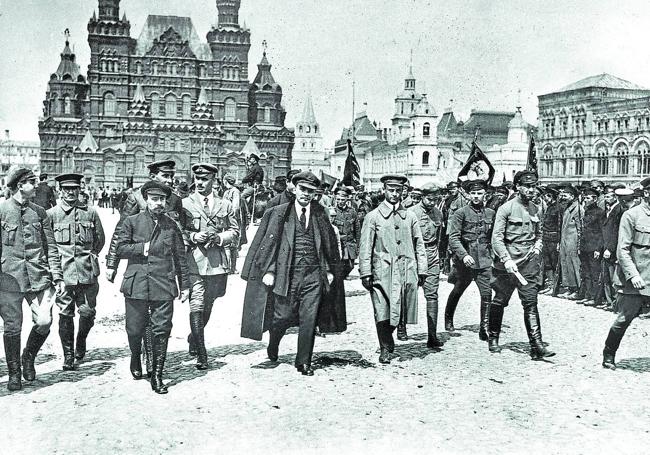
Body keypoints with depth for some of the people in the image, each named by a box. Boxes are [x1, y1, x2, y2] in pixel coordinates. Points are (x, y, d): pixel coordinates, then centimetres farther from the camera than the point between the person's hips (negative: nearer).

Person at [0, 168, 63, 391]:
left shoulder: (40, 212, 10)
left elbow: (50, 246, 12)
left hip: (38, 276, 3)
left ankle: (29, 356, 21)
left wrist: (57, 276, 6)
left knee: (44, 322, -7)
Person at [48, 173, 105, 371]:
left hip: (87, 271, 1)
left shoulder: (90, 213, 7)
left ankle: (81, 341, 32)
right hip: (63, 271, -1)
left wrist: (88, 257, 11)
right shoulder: (51, 214, 2)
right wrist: (56, 258, 3)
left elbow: (100, 239, 16)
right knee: (66, 314, 1)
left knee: (88, 313, 3)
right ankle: (68, 356, 11)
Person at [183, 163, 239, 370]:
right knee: (196, 307, -9)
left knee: (207, 307, 14)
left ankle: (193, 338, 38)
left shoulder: (225, 206, 11)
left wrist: (220, 238, -8)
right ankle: (200, 354, -4)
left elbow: (235, 233, 11)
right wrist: (193, 237, -13)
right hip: (193, 262, -3)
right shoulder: (184, 204, 4)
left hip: (217, 263, 3)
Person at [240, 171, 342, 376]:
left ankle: (304, 362, 13)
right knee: (283, 317, 2)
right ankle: (273, 344, 35)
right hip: (287, 273, -2)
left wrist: (330, 269, 11)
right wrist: (268, 270, -8)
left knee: (309, 320, 0)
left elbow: (330, 243, 15)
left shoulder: (320, 214, 9)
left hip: (313, 276, 2)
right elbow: (268, 242, -1)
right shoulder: (278, 213, 1)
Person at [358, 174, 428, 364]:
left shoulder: (410, 216, 14)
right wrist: (365, 273, -4)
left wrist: (422, 270, 8)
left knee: (405, 306, -7)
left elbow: (419, 245, 15)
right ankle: (385, 349, 10)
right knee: (382, 311, -3)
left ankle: (402, 324, 24)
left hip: (407, 269, 2)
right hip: (382, 270, -2)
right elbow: (365, 247, 2)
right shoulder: (373, 216, 5)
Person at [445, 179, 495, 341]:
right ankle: (448, 319, 38)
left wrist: (492, 255, 11)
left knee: (487, 294, -7)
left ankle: (484, 328, 1)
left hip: (484, 261, 2)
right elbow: (453, 237, -13)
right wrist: (464, 255, -25)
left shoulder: (490, 213, 7)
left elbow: (493, 237, 17)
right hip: (464, 260, -2)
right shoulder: (461, 213, -6)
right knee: (457, 291, 14)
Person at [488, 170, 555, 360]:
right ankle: (493, 338, 27)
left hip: (529, 262, 4)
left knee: (531, 303, -4)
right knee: (500, 301, 9)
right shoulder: (506, 208, -6)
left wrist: (537, 247, 8)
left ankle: (536, 345, -5)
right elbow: (497, 237, -11)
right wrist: (507, 259, -20)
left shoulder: (535, 209, 12)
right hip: (508, 262, -4)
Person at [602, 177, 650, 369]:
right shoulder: (631, 215, -5)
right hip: (634, 280, -4)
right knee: (624, 319, 2)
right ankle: (609, 355, 20)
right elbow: (622, 250, -9)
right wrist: (633, 274, -19)